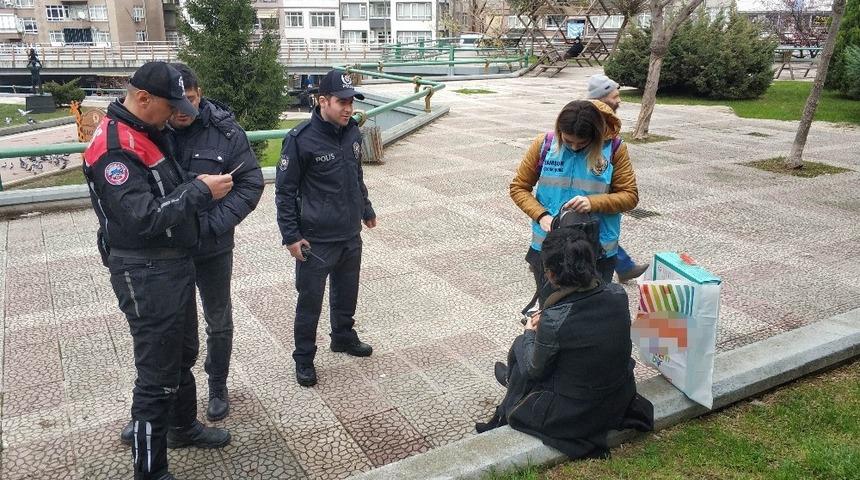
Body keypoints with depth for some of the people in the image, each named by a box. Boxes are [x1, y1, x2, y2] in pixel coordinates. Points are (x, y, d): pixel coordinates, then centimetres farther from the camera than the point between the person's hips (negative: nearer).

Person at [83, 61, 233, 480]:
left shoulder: (147, 134, 10)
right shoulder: (114, 149, -22)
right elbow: (143, 218, -29)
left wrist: (198, 187, 5)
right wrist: (200, 192, -23)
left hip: (173, 264, 10)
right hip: (146, 276, -10)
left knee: (183, 353, 24)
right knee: (158, 375, -1)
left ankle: (183, 426, 45)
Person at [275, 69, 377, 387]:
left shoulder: (352, 132, 2)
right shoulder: (302, 139, -17)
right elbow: (285, 191, -11)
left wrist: (366, 210, 24)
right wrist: (291, 236, -13)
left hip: (351, 236, 6)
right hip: (316, 240, -6)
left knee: (347, 293, 21)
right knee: (310, 301, 6)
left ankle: (344, 337, 44)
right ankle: (304, 359, 23)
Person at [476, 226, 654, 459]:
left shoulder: (553, 321, -30)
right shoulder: (617, 294, -14)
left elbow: (536, 370, -11)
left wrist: (530, 333, 8)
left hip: (574, 416, -5)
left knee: (520, 346, 18)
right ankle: (512, 377, 56)